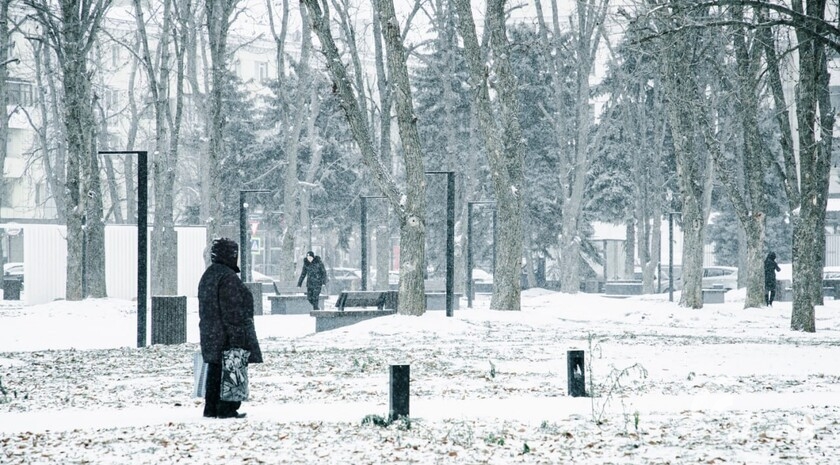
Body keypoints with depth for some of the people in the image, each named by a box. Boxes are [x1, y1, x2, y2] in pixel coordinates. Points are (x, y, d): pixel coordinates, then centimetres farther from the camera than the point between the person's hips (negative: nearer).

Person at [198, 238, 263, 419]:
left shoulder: (208, 275, 14)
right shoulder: (227, 277, -17)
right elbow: (233, 309, -20)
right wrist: (238, 334, -19)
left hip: (211, 335, 10)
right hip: (228, 336, -10)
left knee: (215, 370, 14)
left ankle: (211, 407, 17)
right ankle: (227, 408, -5)